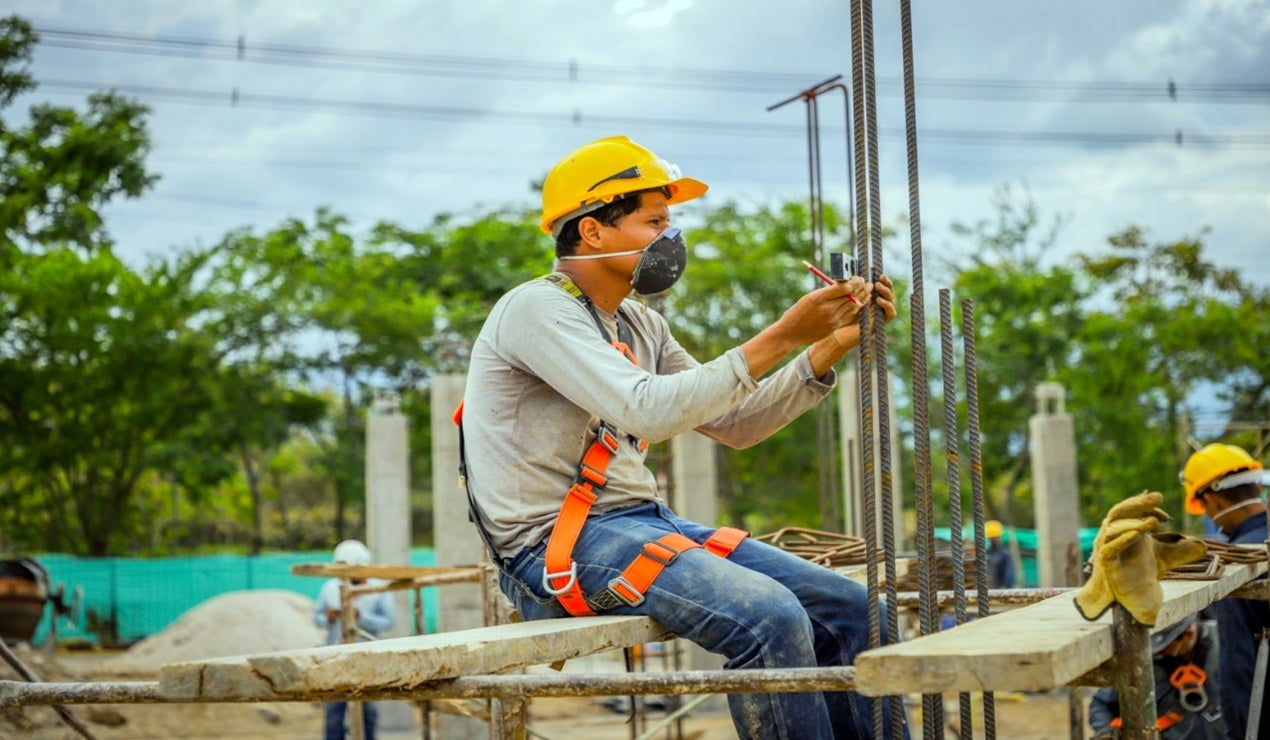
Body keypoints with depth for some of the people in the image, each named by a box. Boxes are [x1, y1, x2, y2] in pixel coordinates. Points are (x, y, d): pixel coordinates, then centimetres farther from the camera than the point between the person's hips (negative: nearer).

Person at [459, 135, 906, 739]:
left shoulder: (639, 326, 16)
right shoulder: (538, 309, -12)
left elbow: (732, 424, 15)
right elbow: (648, 410, -25)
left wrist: (832, 347, 4)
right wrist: (779, 338, -23)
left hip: (643, 523, 9)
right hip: (558, 547, -9)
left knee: (846, 608, -1)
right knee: (771, 617, -28)